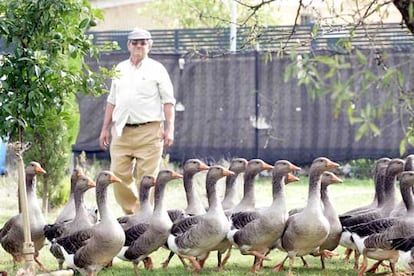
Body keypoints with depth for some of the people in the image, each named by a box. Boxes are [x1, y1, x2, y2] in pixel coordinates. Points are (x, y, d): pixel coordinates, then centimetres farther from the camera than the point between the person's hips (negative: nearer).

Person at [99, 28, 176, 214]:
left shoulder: (157, 69, 3)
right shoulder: (120, 69, 16)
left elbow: (168, 101, 0)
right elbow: (112, 101, 21)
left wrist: (169, 129, -9)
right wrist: (105, 128, 17)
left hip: (149, 131, -4)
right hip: (121, 131, 4)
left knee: (147, 178, -6)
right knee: (119, 176, -1)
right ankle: (131, 213, 13)